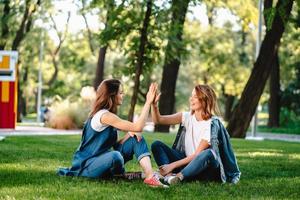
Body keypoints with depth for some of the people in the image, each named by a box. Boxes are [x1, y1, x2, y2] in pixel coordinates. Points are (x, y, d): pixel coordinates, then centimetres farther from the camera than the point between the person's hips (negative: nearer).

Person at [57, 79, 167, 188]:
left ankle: (150, 176, -21)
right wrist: (148, 102, -21)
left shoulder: (109, 115, 12)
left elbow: (114, 145, 7)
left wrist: (128, 135, -10)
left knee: (137, 140, -3)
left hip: (101, 159, 10)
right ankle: (121, 176, -7)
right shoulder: (104, 116, -20)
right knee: (115, 156, -42)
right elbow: (137, 127, -25)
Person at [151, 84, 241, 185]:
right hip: (187, 162, 6)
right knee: (157, 145, -10)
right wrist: (154, 104, -21)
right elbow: (158, 120, -2)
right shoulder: (187, 117, 4)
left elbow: (197, 154, -18)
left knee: (208, 153, -38)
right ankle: (169, 175, -36)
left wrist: (173, 165, -22)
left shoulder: (212, 124, -13)